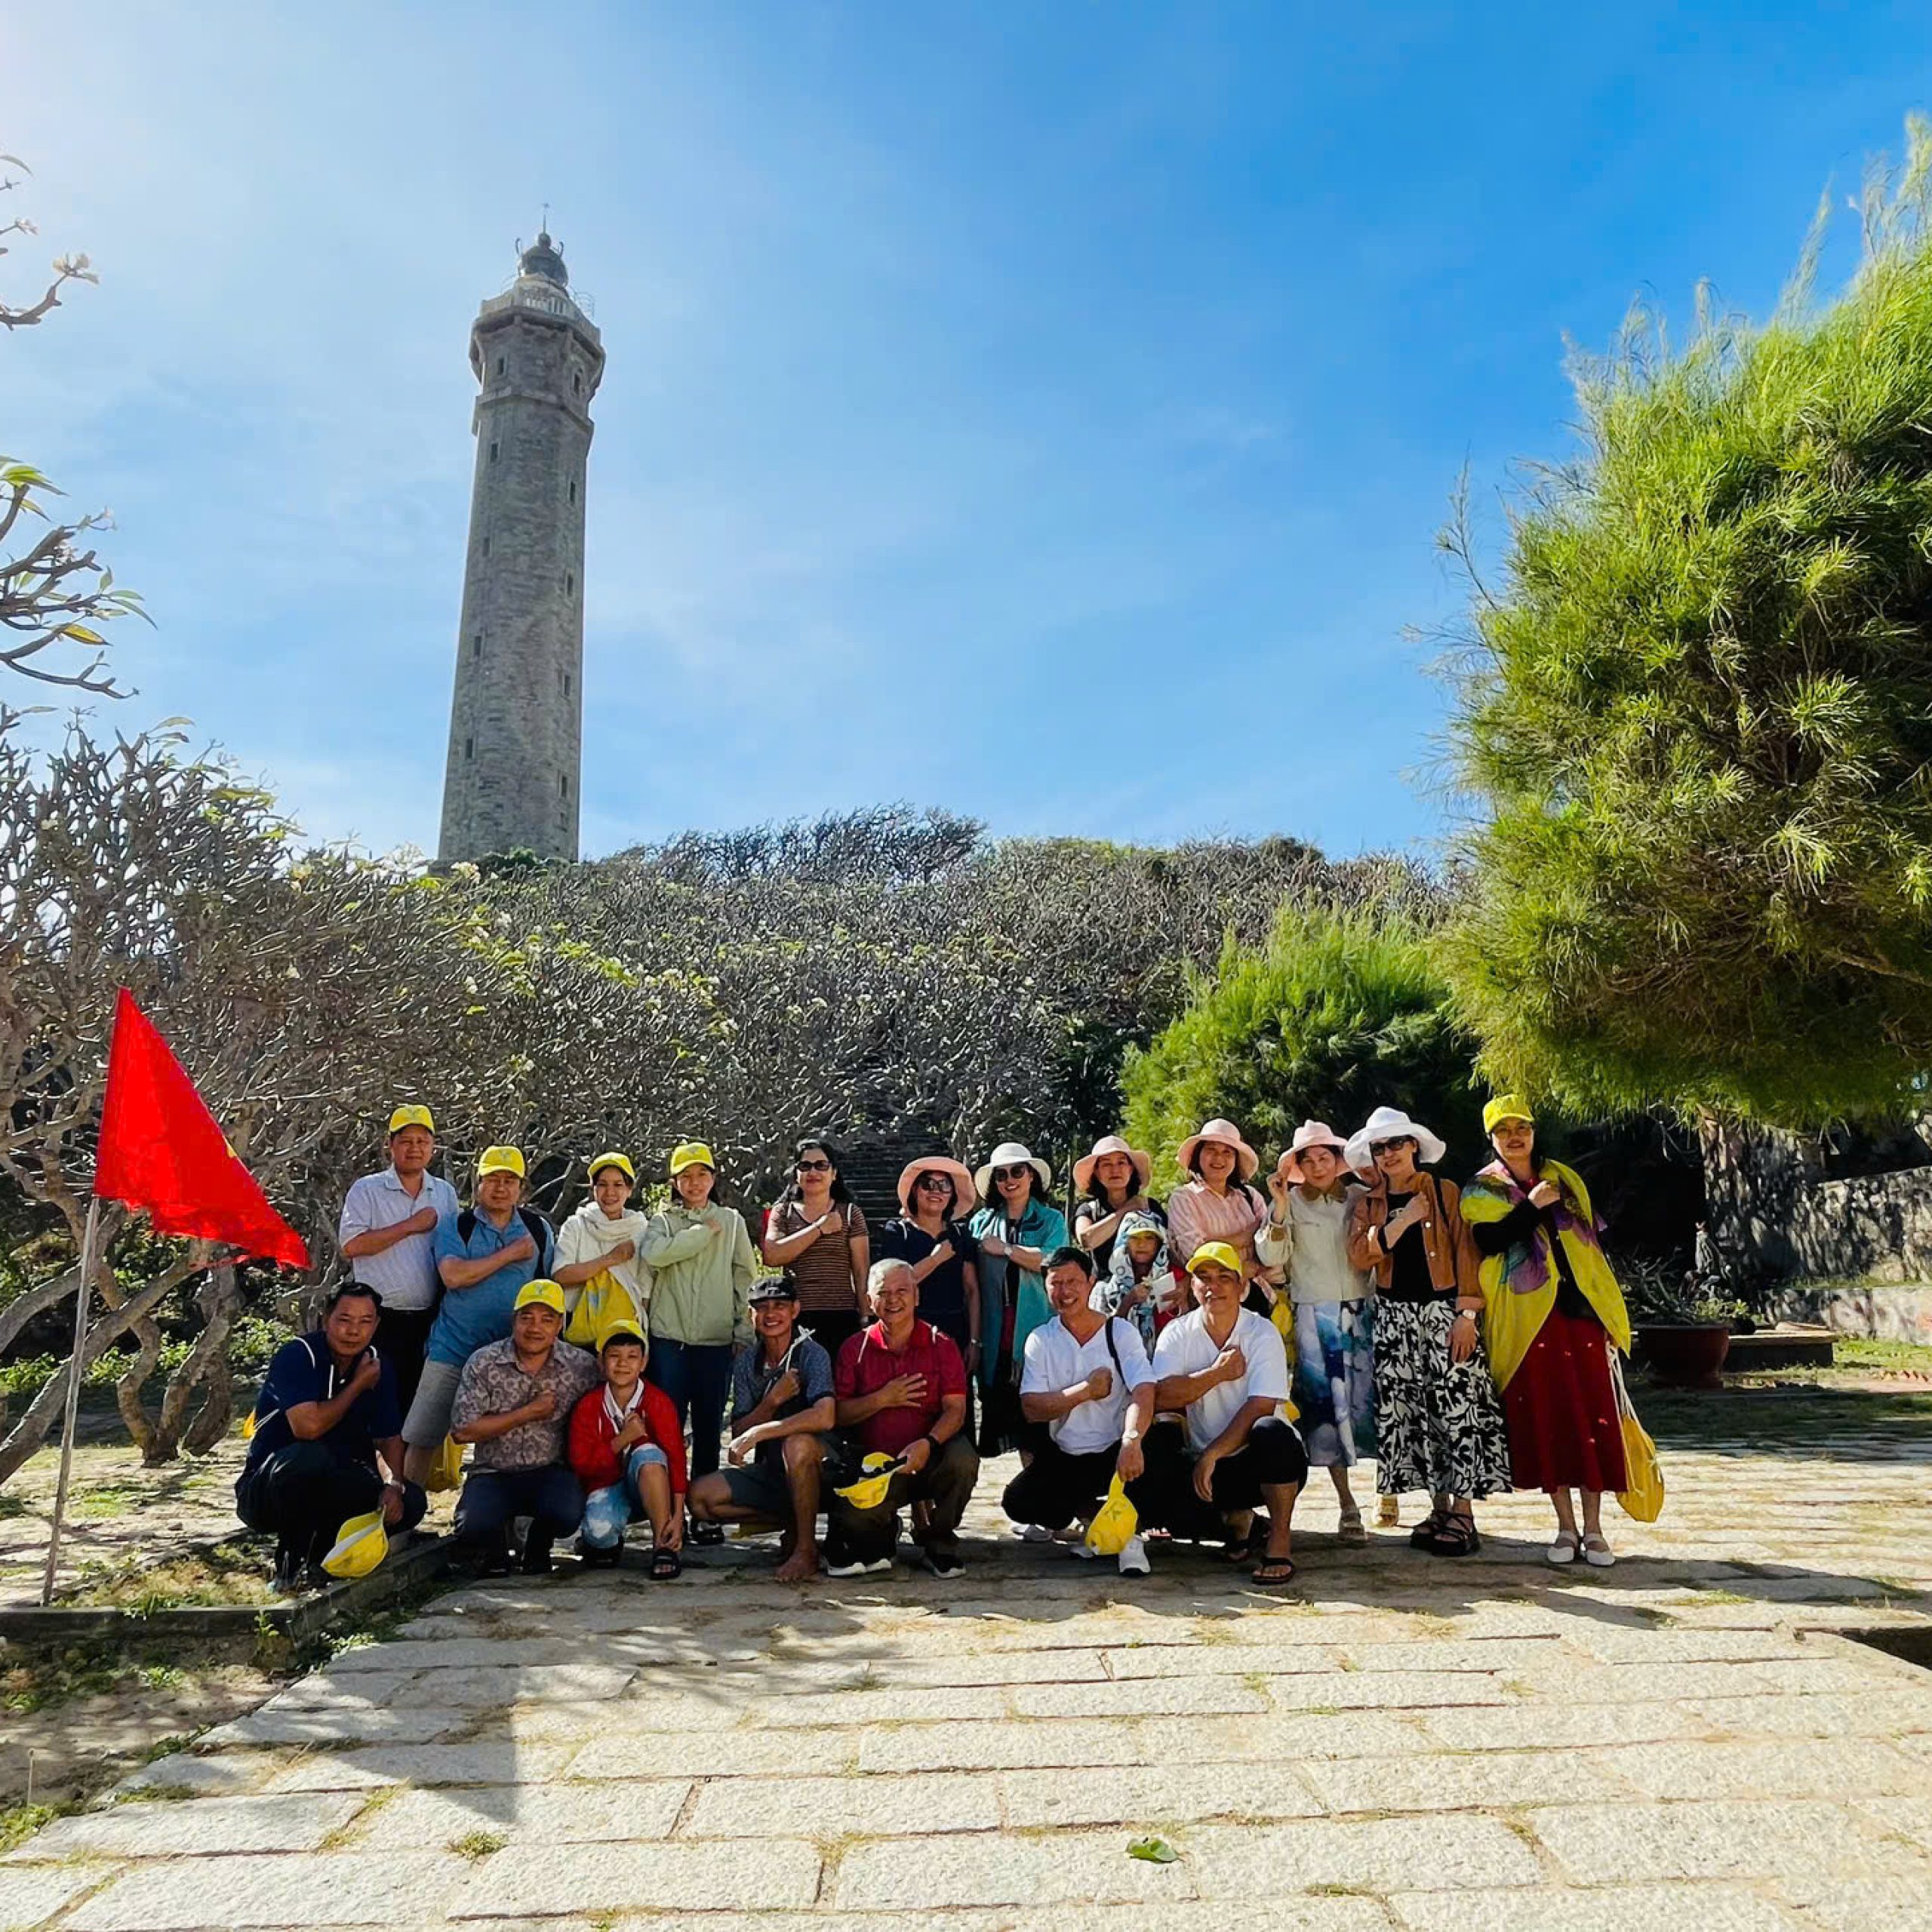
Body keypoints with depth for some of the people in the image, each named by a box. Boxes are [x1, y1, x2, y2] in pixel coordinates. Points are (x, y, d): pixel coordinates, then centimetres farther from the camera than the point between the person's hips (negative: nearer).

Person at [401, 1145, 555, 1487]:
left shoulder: (539, 1229, 7)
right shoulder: (454, 1225, 0)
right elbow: (453, 1276, -17)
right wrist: (511, 1254, -13)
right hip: (453, 1352, -1)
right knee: (422, 1439, 4)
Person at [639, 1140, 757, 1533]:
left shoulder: (732, 1221, 10)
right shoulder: (662, 1221, 8)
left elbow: (745, 1276, 8)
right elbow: (654, 1254, -14)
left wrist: (744, 1330, 1)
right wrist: (705, 1231, -9)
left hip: (717, 1339, 1)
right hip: (669, 1338, -1)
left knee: (709, 1428, 6)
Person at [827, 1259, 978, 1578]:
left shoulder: (941, 1345, 3)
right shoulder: (855, 1348, 5)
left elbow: (955, 1409, -7)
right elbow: (838, 1414, 1)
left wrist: (928, 1443, -26)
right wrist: (882, 1400, -13)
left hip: (927, 1458, 0)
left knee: (963, 1459, -32)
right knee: (851, 1513, -30)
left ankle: (939, 1543, -2)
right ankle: (879, 1545, 11)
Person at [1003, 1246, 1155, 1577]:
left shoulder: (1121, 1332, -4)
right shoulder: (1041, 1339, 1)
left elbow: (1143, 1393, -21)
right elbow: (1031, 1408, -9)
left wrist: (1131, 1441, -40)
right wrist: (1087, 1390, -18)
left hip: (1113, 1452, -2)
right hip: (1062, 1458, 2)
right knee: (1017, 1501, -21)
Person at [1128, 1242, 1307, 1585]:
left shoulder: (1263, 1333, -8)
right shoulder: (1177, 1334, 0)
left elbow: (1260, 1408, -19)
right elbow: (1160, 1397, -15)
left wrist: (1212, 1454, -25)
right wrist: (1218, 1373, -18)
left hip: (1260, 1463, -3)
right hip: (1206, 1465, 4)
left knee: (1271, 1432, -36)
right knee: (1148, 1493, -23)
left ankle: (1280, 1540, -14)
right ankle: (1234, 1522, 3)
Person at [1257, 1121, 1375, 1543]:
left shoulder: (1360, 1198, 7)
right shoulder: (1290, 1203, 3)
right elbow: (1270, 1257, -7)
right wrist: (1280, 1207, -16)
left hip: (1361, 1312, 2)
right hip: (1313, 1317, -1)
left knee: (1369, 1396, -2)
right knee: (1325, 1403, -2)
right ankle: (1348, 1506, 6)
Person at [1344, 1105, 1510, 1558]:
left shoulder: (1445, 1193, 3)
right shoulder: (1366, 1204, 10)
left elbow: (1465, 1254, -2)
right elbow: (1359, 1256, -5)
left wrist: (1466, 1314, -10)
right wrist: (1403, 1220, -12)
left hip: (1443, 1312, -3)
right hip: (1394, 1317, 3)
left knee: (1457, 1406, -8)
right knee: (1409, 1413, 3)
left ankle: (1464, 1514, -1)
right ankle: (1439, 1509, 13)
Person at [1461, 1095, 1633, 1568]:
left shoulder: (1564, 1178, 16)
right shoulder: (1482, 1190, 5)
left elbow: (1591, 1241, 17)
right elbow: (1488, 1241, -12)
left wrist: (1609, 1312, 13)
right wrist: (1532, 1207, -18)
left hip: (1580, 1311, 3)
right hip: (1527, 1319, -3)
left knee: (1594, 1416, 0)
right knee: (1545, 1419, 0)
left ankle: (1593, 1528, 9)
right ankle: (1566, 1527, 12)